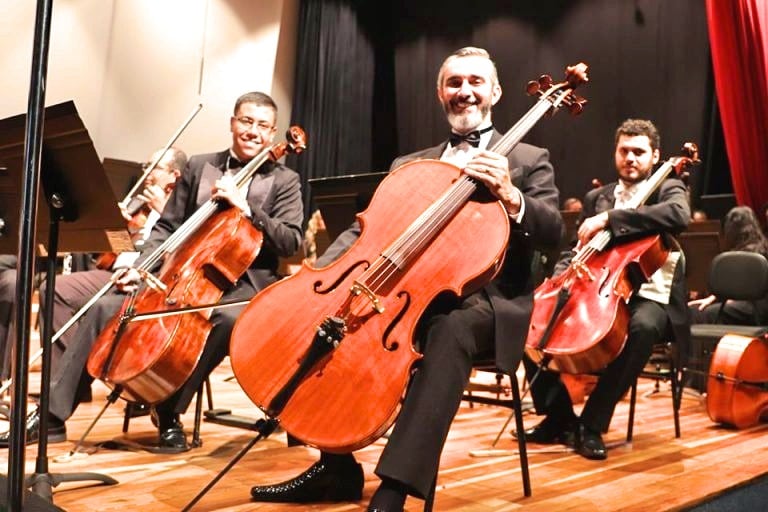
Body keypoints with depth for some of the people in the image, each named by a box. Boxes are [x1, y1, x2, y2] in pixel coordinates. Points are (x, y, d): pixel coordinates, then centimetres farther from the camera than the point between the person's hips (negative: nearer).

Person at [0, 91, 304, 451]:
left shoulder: (284, 181, 4)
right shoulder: (198, 167, 13)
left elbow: (290, 242, -8)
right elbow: (167, 228, 12)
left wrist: (247, 209, -20)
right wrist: (141, 267, -5)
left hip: (243, 282, -3)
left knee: (230, 318, -38)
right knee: (107, 307, -13)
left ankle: (170, 412, -20)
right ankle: (52, 414, -4)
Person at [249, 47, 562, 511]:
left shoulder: (528, 159, 8)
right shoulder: (409, 165, 18)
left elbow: (553, 233, -5)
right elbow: (366, 228, 10)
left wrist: (510, 196, -24)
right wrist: (319, 273, -9)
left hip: (487, 302, -4)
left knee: (451, 330, -38)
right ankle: (336, 466, -9)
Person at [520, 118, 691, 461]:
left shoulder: (668, 189, 3)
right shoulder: (596, 197, 16)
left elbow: (680, 215, -22)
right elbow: (576, 250, 16)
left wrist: (610, 218, -27)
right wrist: (559, 279, -7)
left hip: (649, 296, -4)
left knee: (642, 327, -39)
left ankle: (592, 424, -26)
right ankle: (560, 416, -4)